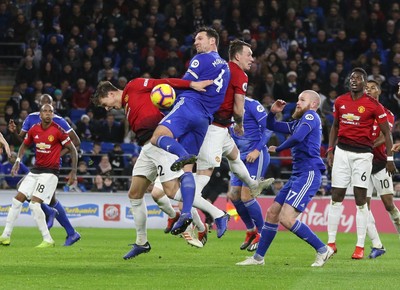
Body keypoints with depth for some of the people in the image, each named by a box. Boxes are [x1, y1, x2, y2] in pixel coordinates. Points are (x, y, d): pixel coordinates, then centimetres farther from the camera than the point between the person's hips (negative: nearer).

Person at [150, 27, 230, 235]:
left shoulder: (201, 60, 3)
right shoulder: (225, 67, 26)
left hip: (190, 105, -7)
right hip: (206, 119, 7)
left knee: (158, 136, -26)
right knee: (187, 169, 3)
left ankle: (183, 155, -53)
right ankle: (186, 213, -10)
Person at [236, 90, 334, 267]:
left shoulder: (310, 116, -5)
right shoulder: (298, 122, 24)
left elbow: (297, 138, -22)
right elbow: (271, 126, 32)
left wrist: (277, 149, -6)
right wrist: (273, 112, 11)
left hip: (308, 174, -10)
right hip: (298, 175, 10)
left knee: (286, 218, -18)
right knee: (272, 213, 11)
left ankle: (323, 250, -9)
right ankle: (258, 257, 20)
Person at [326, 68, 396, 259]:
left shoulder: (373, 105, -6)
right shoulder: (340, 102, 7)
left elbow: (386, 132, -1)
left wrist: (390, 158, -4)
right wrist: (330, 150, 11)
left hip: (362, 154, -4)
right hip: (342, 151, 4)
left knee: (361, 199, -4)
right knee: (336, 198, 3)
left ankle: (360, 247, 1)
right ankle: (331, 243, 10)